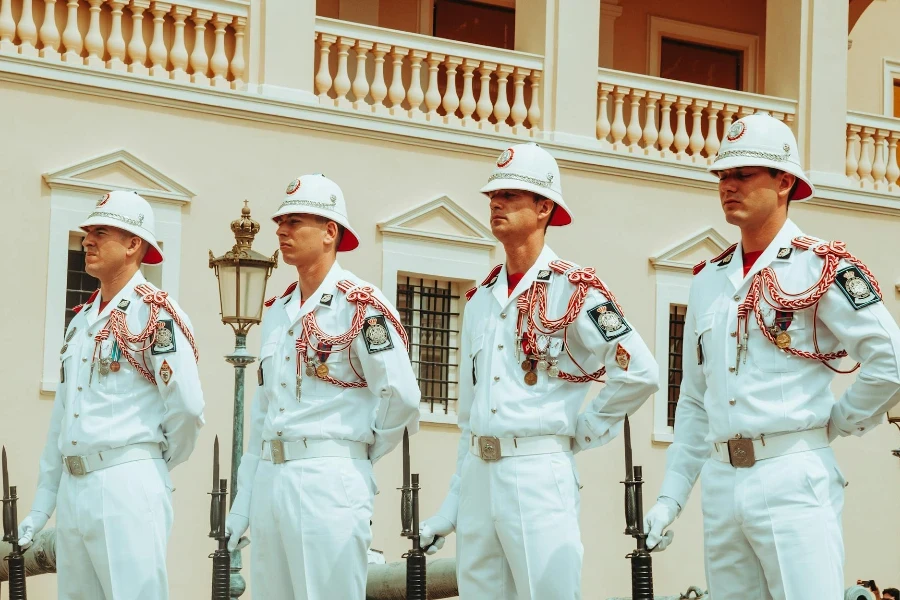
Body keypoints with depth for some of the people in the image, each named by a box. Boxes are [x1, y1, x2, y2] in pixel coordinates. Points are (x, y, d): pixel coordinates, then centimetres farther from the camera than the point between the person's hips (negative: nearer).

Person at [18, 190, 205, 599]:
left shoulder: (156, 313, -7)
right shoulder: (81, 321, 17)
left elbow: (187, 407, -14)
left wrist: (156, 462, 1)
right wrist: (42, 504, 15)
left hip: (128, 488, -8)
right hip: (72, 490, 8)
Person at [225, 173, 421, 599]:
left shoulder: (360, 305, -8)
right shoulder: (277, 312, 17)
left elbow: (401, 397, -14)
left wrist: (362, 452, -1)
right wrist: (243, 499, 15)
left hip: (329, 483, -8)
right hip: (269, 481, 8)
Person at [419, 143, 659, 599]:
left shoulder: (573, 290, -5)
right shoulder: (481, 299, 16)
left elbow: (641, 372, -12)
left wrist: (585, 430, -5)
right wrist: (450, 508, 16)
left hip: (538, 475, -7)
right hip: (478, 476, 7)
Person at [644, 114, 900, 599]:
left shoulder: (820, 267, -3)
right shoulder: (709, 280, 16)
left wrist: (838, 422, -3)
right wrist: (671, 495, 14)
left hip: (794, 480, -6)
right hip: (721, 483, 6)